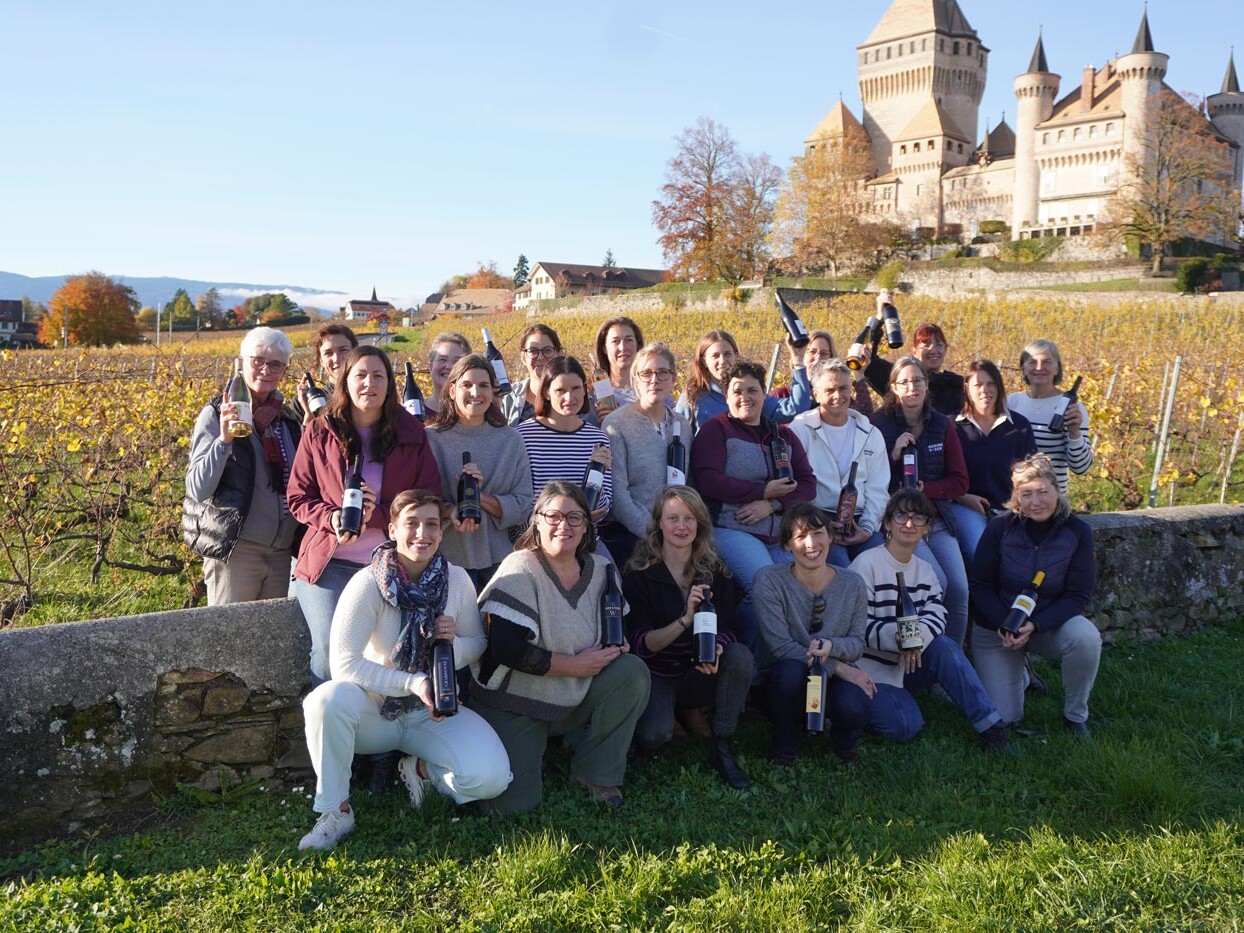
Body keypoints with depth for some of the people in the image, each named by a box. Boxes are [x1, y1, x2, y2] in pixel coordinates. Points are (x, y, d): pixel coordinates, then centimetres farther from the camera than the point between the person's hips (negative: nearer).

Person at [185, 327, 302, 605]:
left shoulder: (288, 419, 10)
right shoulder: (217, 415, -4)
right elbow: (198, 489, -14)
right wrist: (224, 439, -25)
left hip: (282, 552, 5)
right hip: (235, 549, -5)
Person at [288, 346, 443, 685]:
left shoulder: (412, 434, 5)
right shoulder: (320, 432, 5)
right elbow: (298, 496, 8)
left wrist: (380, 514, -14)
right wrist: (330, 517, -13)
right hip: (329, 561, 0)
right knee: (329, 650, -10)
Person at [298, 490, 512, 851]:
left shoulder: (457, 580, -6)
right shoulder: (368, 582, -16)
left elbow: (478, 644, 5)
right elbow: (344, 662, -22)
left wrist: (454, 644, -19)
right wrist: (413, 683, -29)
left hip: (435, 712, 2)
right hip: (374, 710, -2)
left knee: (491, 777, -23)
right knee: (328, 698, -36)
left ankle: (421, 769, 10)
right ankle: (335, 811, -13)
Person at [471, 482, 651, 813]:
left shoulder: (600, 569, 1)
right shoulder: (521, 569, -16)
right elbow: (505, 649, -25)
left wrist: (616, 647, -13)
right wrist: (576, 665, -20)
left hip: (576, 699, 5)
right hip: (515, 705, -5)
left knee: (633, 671, -19)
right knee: (511, 805, -18)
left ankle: (596, 773, -2)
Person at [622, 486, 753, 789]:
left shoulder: (715, 571, 0)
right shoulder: (639, 574, -10)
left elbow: (729, 628, -5)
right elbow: (639, 643, -16)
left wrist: (716, 648, -30)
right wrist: (686, 619, -32)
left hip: (702, 675, 3)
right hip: (657, 676, -3)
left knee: (741, 656, -28)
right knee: (654, 735, -32)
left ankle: (721, 747, -15)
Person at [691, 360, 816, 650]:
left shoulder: (784, 435, 21)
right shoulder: (715, 430, 7)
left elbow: (808, 484, 10)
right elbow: (708, 482, -8)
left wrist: (772, 505, -9)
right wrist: (764, 491, -6)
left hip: (781, 533, 5)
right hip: (732, 529, -5)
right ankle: (753, 656, -8)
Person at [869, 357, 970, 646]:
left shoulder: (941, 425, 9)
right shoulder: (879, 422, -3)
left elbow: (960, 481, 7)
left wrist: (924, 489, -9)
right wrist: (894, 454, -17)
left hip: (938, 518, 4)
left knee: (959, 590, -12)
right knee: (936, 583, -22)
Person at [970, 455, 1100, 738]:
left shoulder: (1077, 532, -13)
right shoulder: (1000, 528, -14)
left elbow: (1078, 596, -12)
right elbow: (980, 587, -8)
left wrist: (1034, 626, -25)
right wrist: (1004, 625, -24)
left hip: (1051, 623, 0)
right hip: (996, 627, 0)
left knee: (1086, 637, -34)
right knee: (1004, 717, -6)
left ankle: (1075, 716, -8)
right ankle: (1019, 673, 30)